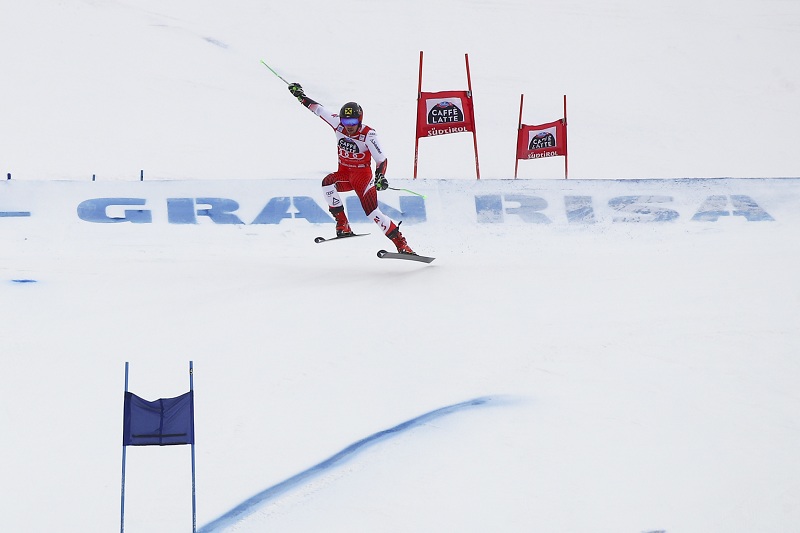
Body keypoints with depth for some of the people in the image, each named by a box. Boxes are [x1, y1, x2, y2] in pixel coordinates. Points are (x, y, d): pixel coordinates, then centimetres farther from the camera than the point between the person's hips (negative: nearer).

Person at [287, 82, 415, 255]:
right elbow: (319, 109, 5)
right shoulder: (338, 124, -8)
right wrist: (301, 96, 12)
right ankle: (343, 226, -21)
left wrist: (380, 177, -38)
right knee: (327, 183, -28)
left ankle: (402, 245, -12)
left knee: (373, 212, -17)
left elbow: (381, 159, -21)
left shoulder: (368, 135, -20)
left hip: (362, 175, -5)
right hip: (344, 174, 5)